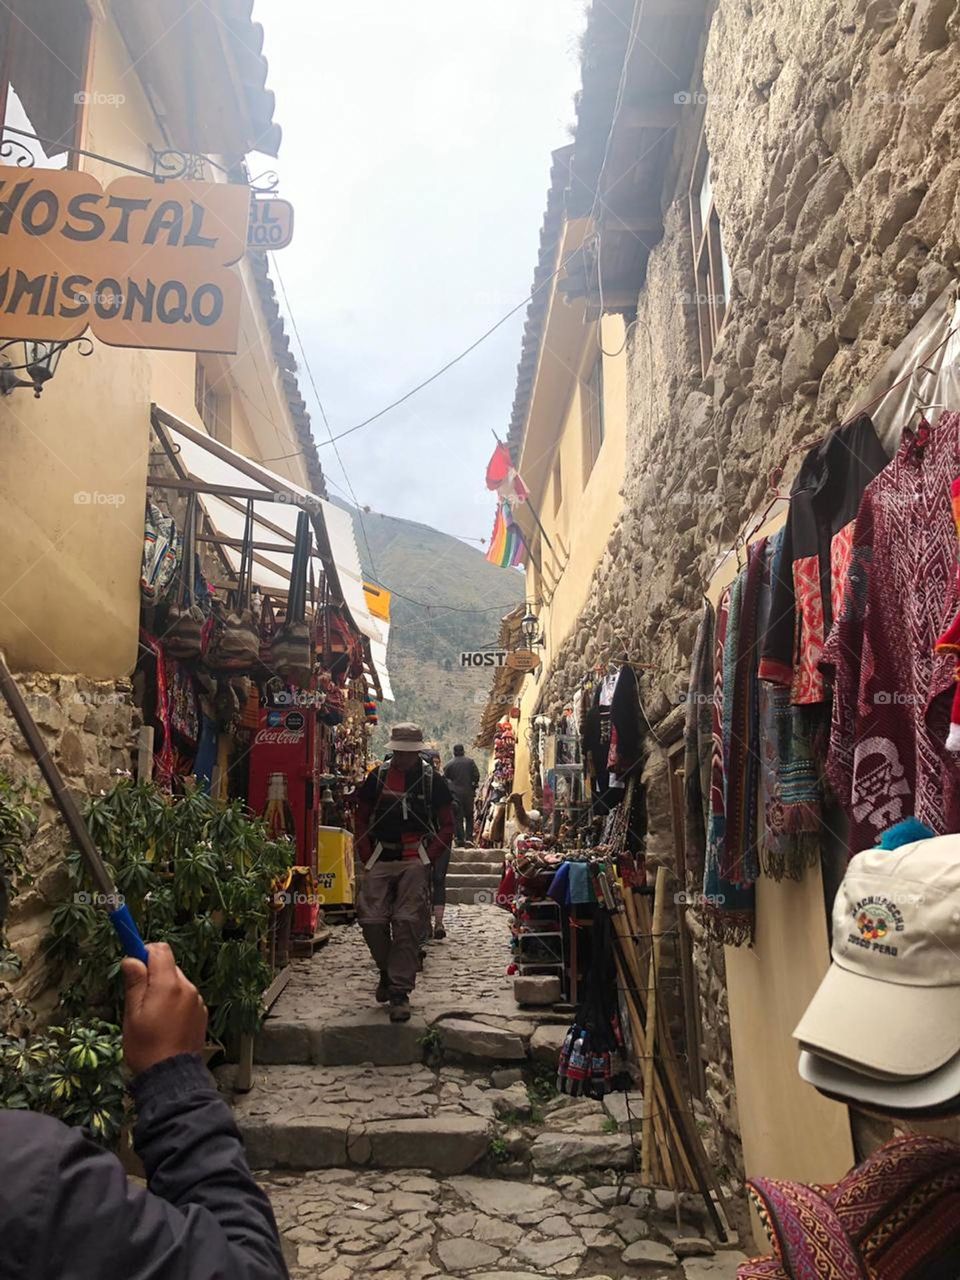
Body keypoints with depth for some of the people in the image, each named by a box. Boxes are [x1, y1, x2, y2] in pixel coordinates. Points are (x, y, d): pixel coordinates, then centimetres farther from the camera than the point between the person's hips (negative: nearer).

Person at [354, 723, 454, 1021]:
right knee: (371, 920, 0)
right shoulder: (377, 777, 5)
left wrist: (428, 858, -6)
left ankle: (400, 990, 6)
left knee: (407, 924, -4)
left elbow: (447, 825, 5)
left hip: (414, 861, -2)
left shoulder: (432, 780, 1)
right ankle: (387, 970, 26)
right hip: (379, 859, 2)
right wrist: (366, 857, 2)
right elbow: (361, 818, 12)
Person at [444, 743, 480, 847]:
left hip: (456, 793, -1)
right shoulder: (470, 761, 0)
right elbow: (476, 775, -3)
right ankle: (469, 838, 3)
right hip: (469, 792, 1)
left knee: (458, 817, 4)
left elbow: (444, 778, 1)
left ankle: (460, 839, 2)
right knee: (469, 816, 11)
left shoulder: (450, 764, -2)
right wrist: (474, 785, 10)